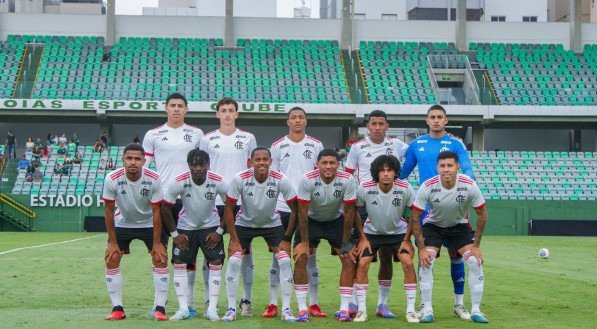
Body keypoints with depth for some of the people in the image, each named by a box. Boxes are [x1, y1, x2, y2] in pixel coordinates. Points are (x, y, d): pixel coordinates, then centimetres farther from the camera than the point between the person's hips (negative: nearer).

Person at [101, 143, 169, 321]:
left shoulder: (153, 179, -25)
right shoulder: (112, 179, -24)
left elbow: (156, 211, -17)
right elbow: (109, 211, -14)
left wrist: (157, 243, -16)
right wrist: (112, 242, -12)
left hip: (149, 224, -1)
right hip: (122, 224, 1)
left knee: (161, 258, -12)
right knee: (111, 259, -9)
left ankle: (160, 308, -4)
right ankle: (117, 308, 1)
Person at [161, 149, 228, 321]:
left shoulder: (218, 181, -23)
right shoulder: (178, 182, -24)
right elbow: (165, 208, -12)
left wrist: (219, 232, -10)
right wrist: (175, 234, -9)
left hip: (210, 226, 0)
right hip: (185, 227, 0)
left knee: (216, 263, -11)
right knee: (179, 263, -7)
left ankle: (212, 309, -4)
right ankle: (183, 308, 0)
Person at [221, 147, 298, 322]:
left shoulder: (281, 180, -24)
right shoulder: (239, 179, -25)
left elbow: (295, 209, -12)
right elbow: (229, 209, -15)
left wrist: (287, 238, -14)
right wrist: (234, 240, -16)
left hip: (272, 224, 1)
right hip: (244, 223, 0)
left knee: (285, 261, -14)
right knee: (233, 261, -15)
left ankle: (286, 309, -3)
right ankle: (231, 309, -2)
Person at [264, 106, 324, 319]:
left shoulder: (316, 146, 6)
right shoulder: (277, 146, 5)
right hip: (282, 207, 0)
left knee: (310, 255, 4)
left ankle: (313, 304, 10)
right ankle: (273, 304, 5)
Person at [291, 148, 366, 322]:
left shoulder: (347, 180, -24)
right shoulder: (307, 179, -27)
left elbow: (348, 212, -14)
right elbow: (302, 211, -19)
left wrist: (345, 243, -11)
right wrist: (305, 242, -16)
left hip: (336, 221, 1)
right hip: (311, 220, -1)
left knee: (349, 260, -9)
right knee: (300, 258, -15)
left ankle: (344, 309, -1)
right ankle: (302, 309, -6)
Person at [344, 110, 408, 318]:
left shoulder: (396, 145, 4)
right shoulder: (357, 147, 2)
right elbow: (347, 177, 6)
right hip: (363, 205, -1)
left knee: (387, 255, 5)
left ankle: (382, 304, 12)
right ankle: (353, 302, 6)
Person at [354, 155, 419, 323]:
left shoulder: (405, 189, -21)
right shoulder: (364, 188, -22)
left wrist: (407, 240, -8)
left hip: (398, 232, 0)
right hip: (371, 232, 0)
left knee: (408, 263, -17)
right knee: (362, 264, -15)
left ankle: (410, 310, -5)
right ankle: (361, 310, -3)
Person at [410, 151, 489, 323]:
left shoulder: (469, 185, -26)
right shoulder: (428, 187, -27)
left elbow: (482, 214, -11)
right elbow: (414, 217, -17)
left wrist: (476, 245, -11)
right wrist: (421, 248, -19)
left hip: (460, 226, 1)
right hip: (433, 225, -1)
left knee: (475, 262, -14)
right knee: (425, 262, -18)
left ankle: (476, 310, -2)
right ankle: (427, 310, -6)